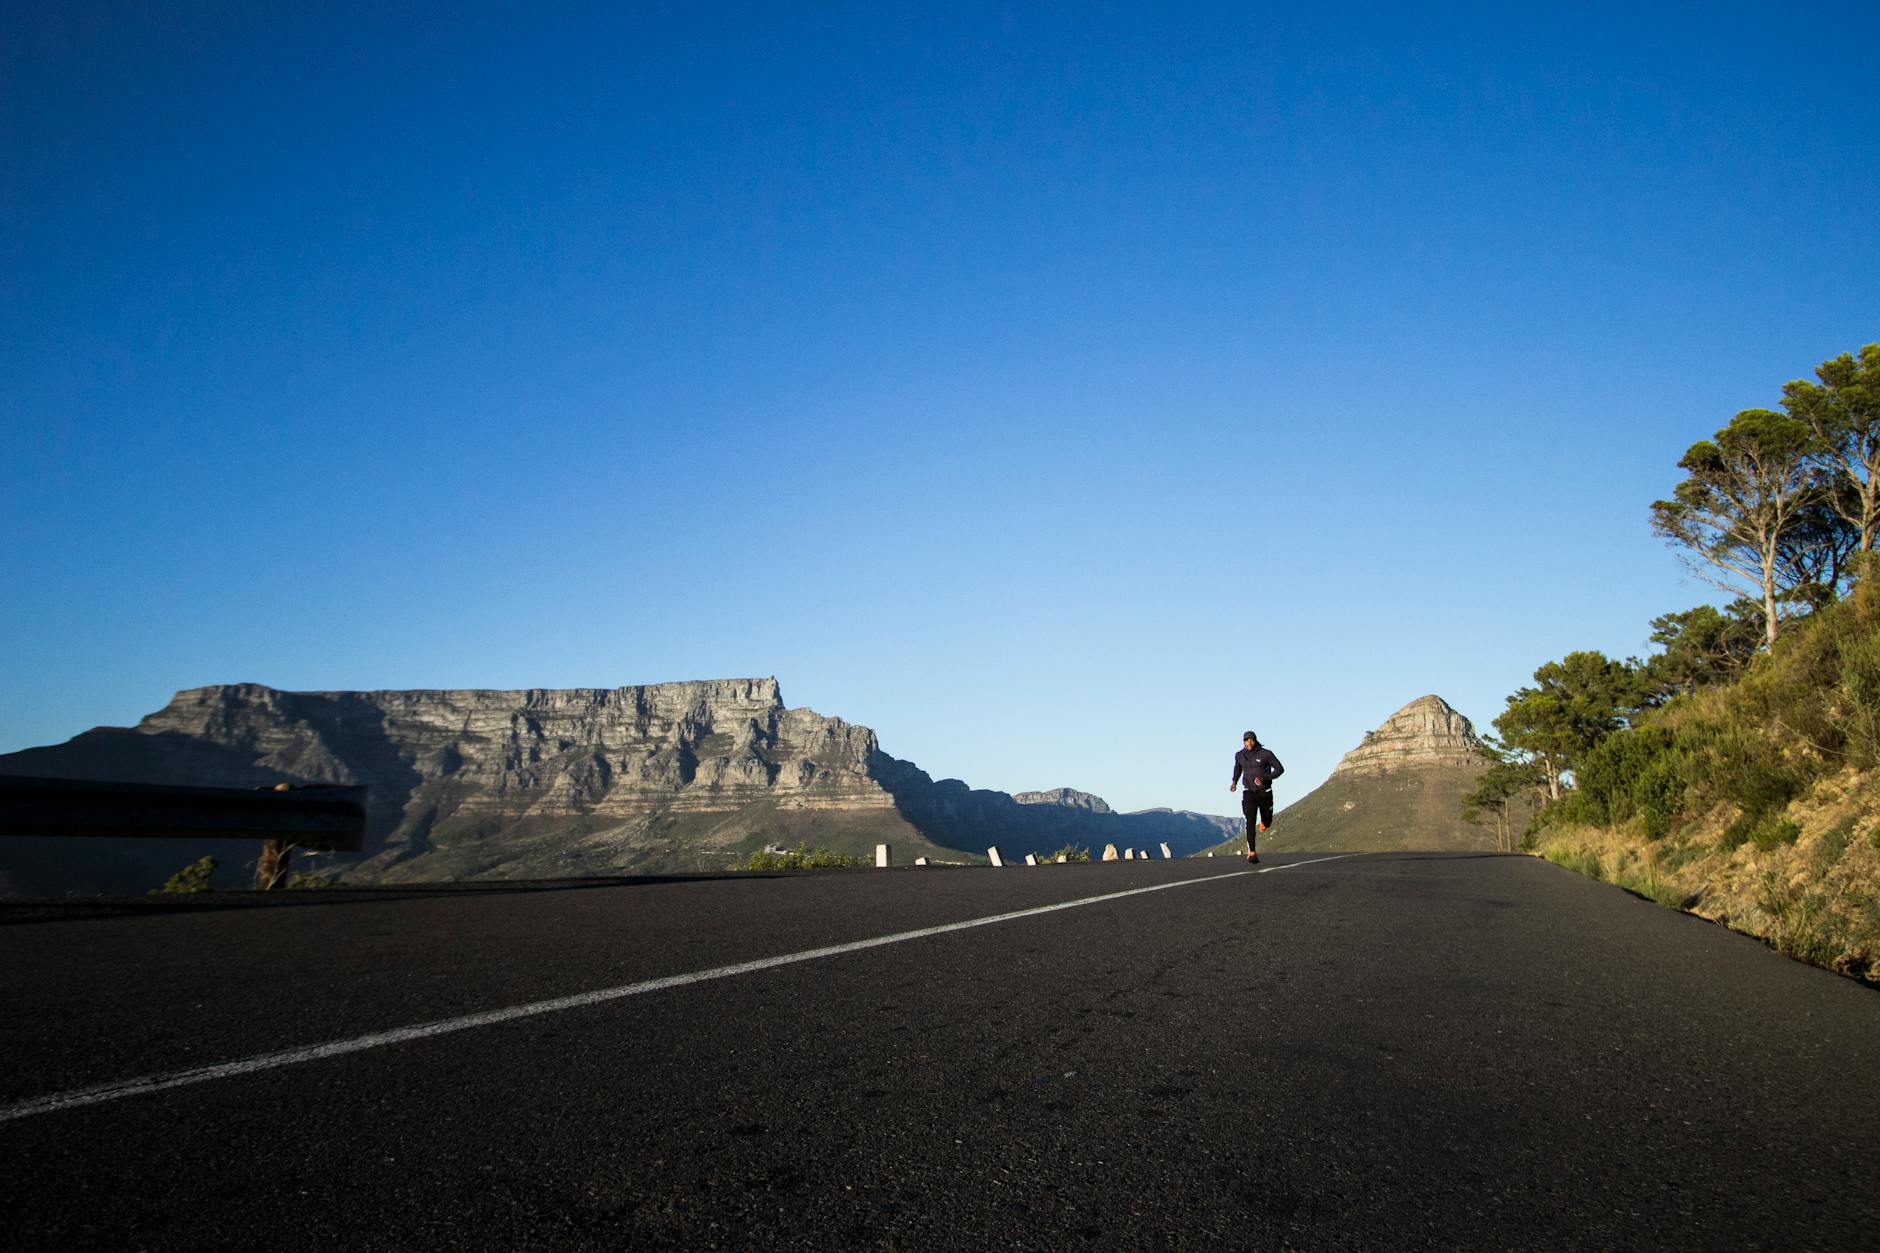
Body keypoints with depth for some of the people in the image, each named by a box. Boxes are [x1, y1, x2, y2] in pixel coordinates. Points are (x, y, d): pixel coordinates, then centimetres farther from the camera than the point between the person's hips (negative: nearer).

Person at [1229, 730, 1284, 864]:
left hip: (1265, 793, -1)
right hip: (1249, 793, 1)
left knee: (1267, 822, 16)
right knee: (1250, 821, -17)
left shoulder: (1265, 753, -11)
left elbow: (1280, 769, -8)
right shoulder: (1239, 755, 1)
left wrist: (1265, 778, -21)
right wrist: (1234, 781, 10)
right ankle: (1252, 852, -22)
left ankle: (1263, 822, 55)